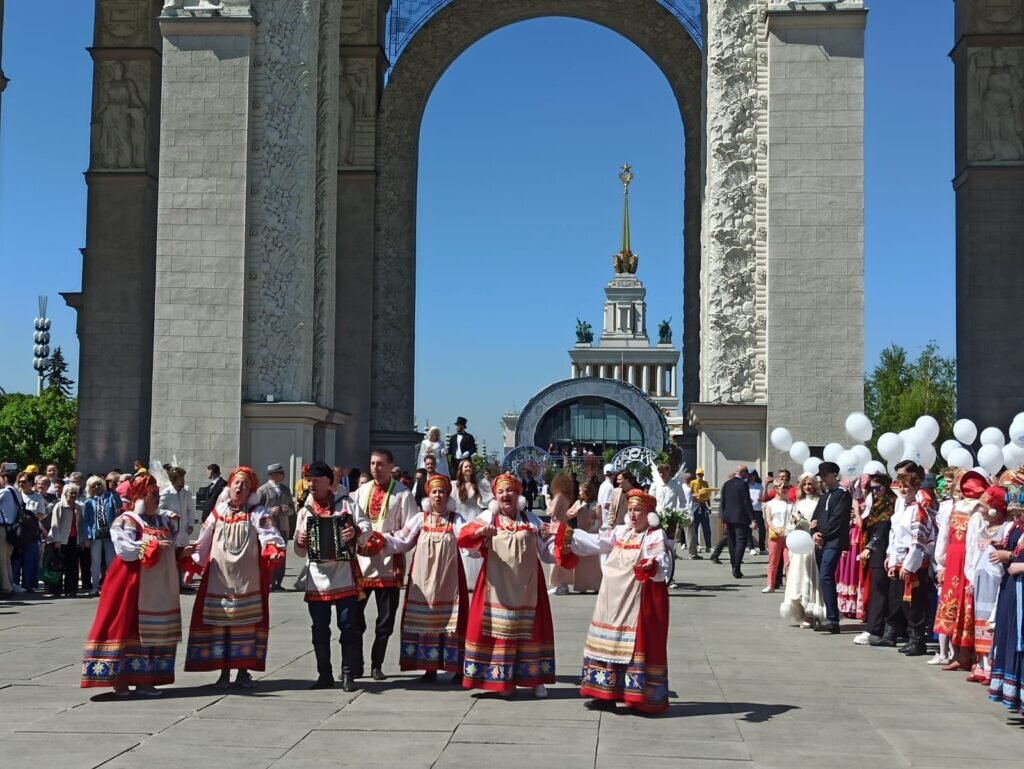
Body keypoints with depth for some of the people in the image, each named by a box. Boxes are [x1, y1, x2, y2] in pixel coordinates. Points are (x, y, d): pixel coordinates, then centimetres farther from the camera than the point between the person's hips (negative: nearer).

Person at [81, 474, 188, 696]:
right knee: (126, 627, -6)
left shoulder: (164, 523, 16)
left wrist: (182, 553, 0)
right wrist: (153, 546, -23)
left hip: (160, 588, 7)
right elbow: (126, 550, -19)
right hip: (133, 584, -7)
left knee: (155, 631, 6)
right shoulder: (126, 521, -6)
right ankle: (119, 678, 0)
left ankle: (145, 679, 11)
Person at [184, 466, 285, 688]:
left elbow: (269, 535, -18)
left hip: (247, 580, -2)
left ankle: (244, 671, 14)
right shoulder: (218, 512, 8)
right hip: (219, 579, 2)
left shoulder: (257, 513, -1)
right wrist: (193, 565, 10)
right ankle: (224, 671, 12)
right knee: (219, 623, 3)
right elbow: (203, 542, 14)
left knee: (246, 623, 2)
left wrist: (274, 549, -37)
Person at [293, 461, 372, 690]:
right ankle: (325, 675, 17)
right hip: (316, 579, 4)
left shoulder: (345, 503, 2)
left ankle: (348, 675, 4)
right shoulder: (304, 511, 12)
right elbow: (300, 552, 15)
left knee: (348, 626, -3)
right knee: (320, 629, 7)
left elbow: (367, 527, -5)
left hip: (344, 576, -3)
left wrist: (356, 532, -25)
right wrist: (299, 542, -7)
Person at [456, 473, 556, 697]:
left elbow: (546, 552, 10)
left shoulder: (531, 520, 8)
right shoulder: (488, 517, 1)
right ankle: (500, 677, 9)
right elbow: (464, 538, -13)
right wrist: (480, 532, -34)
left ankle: (535, 679, 12)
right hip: (497, 586, -1)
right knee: (498, 628, 0)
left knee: (529, 629, 4)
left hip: (527, 586, 2)